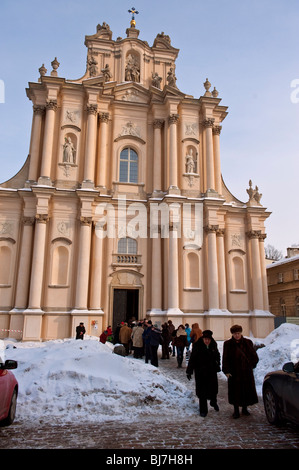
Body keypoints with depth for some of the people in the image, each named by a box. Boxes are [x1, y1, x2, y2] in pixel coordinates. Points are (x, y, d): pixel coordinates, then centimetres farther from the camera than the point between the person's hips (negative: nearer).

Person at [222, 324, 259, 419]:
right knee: (235, 391, 4)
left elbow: (254, 357, 10)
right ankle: (236, 410, 20)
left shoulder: (248, 343, 1)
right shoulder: (227, 344, -2)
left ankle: (244, 408, 28)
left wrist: (251, 366, 2)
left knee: (247, 390, 8)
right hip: (234, 373, -1)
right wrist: (226, 371, -8)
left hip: (247, 372, 2)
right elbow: (225, 359, -2)